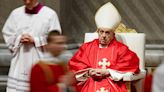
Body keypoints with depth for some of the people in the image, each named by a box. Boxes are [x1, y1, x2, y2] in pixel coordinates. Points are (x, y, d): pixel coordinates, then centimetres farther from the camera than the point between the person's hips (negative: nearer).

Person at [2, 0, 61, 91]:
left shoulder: (50, 14, -2)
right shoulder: (16, 13, 10)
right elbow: (7, 34, 11)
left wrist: (34, 40, -13)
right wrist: (19, 39, -9)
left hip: (41, 65, -3)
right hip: (20, 64, 3)